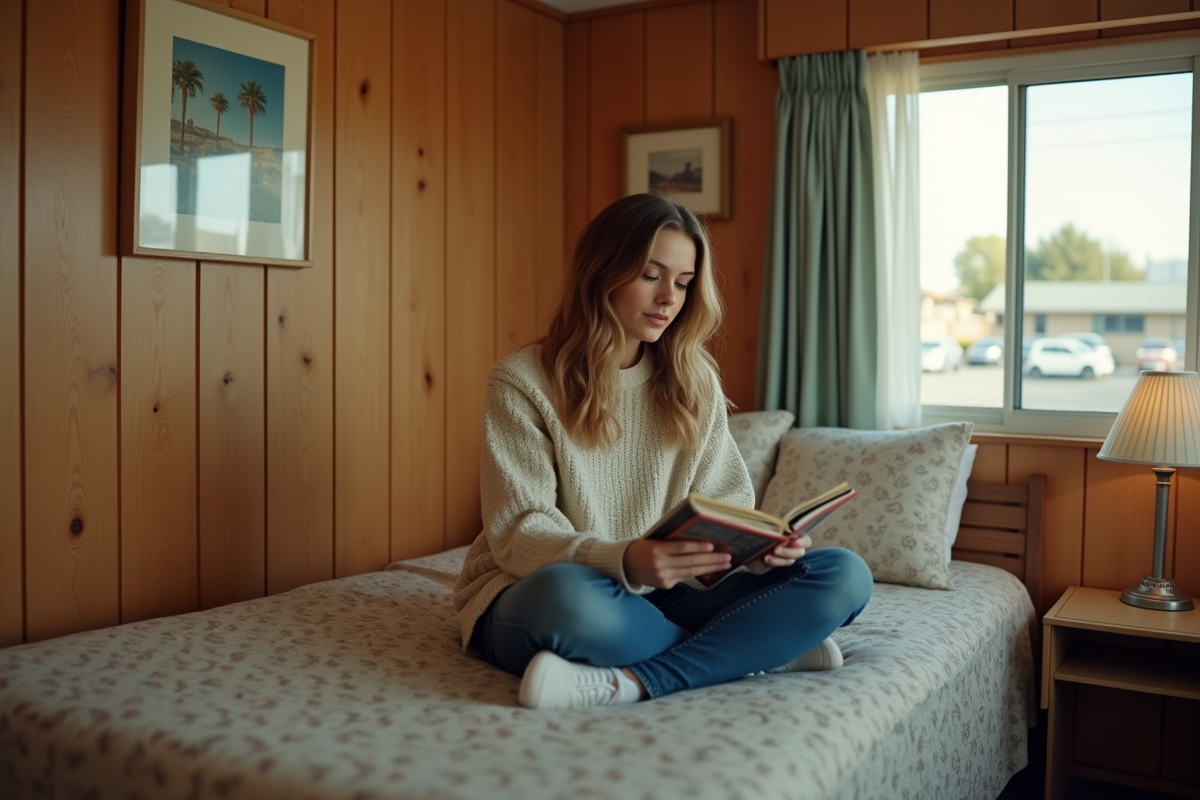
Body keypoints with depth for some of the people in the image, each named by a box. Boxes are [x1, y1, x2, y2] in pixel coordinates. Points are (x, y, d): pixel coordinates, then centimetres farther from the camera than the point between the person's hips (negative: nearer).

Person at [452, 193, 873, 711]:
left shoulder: (694, 382, 9)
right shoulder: (522, 381, -6)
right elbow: (518, 533, -14)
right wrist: (623, 561, -33)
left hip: (657, 600, 4)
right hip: (529, 604, -4)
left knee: (845, 575, -14)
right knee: (565, 595, -42)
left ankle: (629, 682, -27)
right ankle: (768, 649, -17)